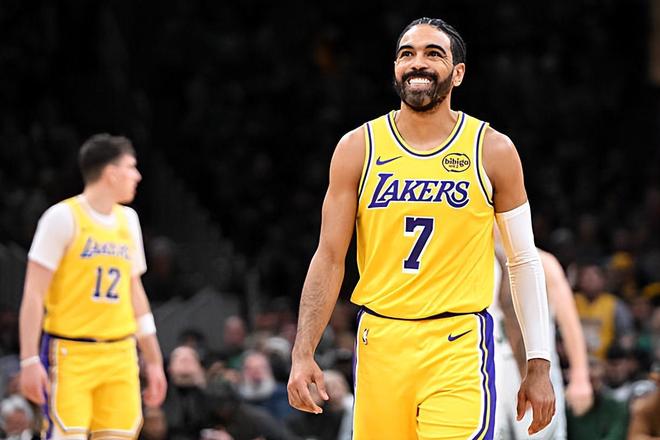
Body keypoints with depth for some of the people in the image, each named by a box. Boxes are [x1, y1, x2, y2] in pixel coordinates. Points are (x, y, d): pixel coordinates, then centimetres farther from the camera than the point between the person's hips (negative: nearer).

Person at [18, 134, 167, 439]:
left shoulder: (128, 219, 14)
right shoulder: (63, 217, -6)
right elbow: (34, 294, -9)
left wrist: (153, 361, 19)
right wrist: (29, 360, -16)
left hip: (120, 356, 6)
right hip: (70, 354, -6)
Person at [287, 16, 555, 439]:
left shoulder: (493, 151, 2)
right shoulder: (357, 149, 4)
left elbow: (524, 261, 6)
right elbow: (330, 257, 4)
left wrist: (539, 365, 3)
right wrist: (304, 353, -5)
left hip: (459, 346, -2)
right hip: (379, 343, 2)